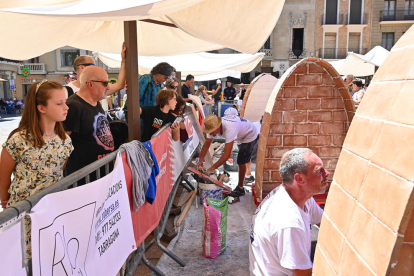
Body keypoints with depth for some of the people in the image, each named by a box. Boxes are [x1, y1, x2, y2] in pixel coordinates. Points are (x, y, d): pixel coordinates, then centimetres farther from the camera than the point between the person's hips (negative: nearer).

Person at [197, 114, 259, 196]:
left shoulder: (229, 129, -46)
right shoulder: (213, 127, -21)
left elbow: (227, 154, -47)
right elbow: (206, 144, -12)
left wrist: (213, 167, -45)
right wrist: (200, 161, -21)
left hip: (250, 136, -9)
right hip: (241, 136, 9)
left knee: (241, 162, -12)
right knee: (244, 158, 28)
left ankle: (240, 189, 2)